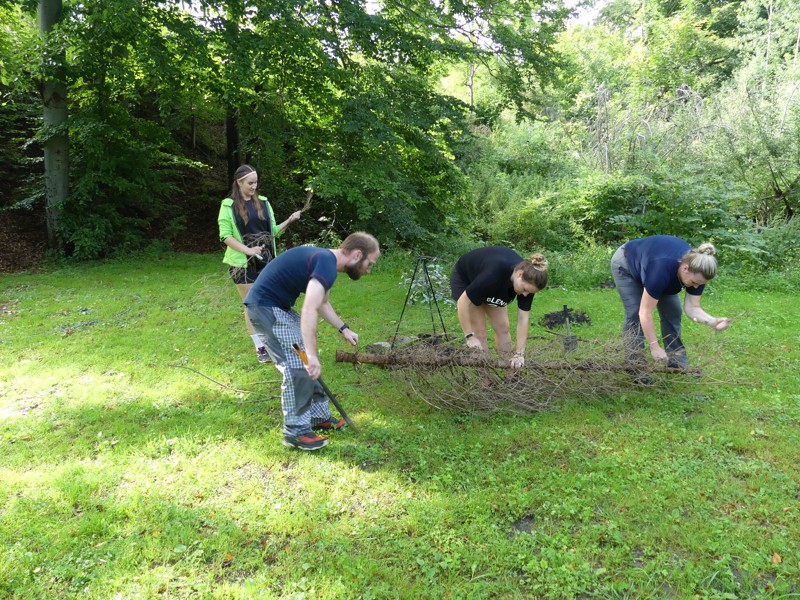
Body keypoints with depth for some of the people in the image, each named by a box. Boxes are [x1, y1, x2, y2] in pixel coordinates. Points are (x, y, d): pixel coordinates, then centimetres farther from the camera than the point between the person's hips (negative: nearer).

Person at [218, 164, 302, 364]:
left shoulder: (263, 202, 8)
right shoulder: (229, 206, -3)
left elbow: (273, 231, 11)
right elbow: (225, 236, -7)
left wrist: (289, 221, -6)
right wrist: (248, 250, -19)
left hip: (266, 260, 3)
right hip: (243, 263, -3)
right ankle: (260, 347, 12)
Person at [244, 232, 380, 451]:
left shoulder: (325, 259, 9)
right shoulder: (327, 265, -23)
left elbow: (322, 303, 24)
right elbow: (309, 311, -36)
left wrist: (344, 329, 15)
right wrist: (312, 355, -39)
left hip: (280, 307, 11)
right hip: (266, 308, -11)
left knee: (308, 364, 13)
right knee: (298, 367, -12)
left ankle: (319, 416, 22)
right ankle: (296, 431, -1)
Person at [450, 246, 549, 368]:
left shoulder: (528, 278, -26)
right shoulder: (495, 273, -43)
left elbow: (523, 318, -22)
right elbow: (464, 301, -33)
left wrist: (519, 354, -26)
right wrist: (470, 336, -31)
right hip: (464, 281, -5)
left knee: (503, 328, 1)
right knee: (480, 332, -10)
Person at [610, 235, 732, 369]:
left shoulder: (697, 270, -25)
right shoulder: (662, 269, -43)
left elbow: (692, 307, -20)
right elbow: (645, 313, -38)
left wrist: (713, 322, -38)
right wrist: (654, 347, -37)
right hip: (626, 265, -6)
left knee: (672, 312, -2)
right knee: (635, 315, -16)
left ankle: (678, 365, 7)